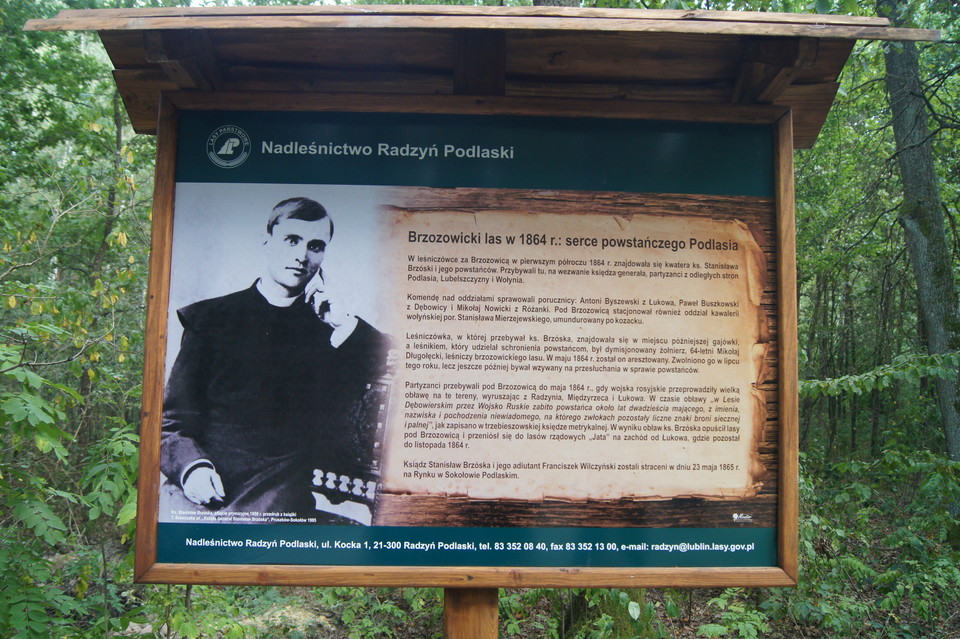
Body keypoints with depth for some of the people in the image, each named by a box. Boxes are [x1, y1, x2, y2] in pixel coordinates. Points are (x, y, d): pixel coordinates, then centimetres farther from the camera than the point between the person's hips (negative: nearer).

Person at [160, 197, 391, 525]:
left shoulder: (334, 327, 18)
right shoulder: (210, 317, 16)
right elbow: (174, 418, 11)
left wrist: (343, 325, 0)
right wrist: (191, 465, -10)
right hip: (222, 495, 0)